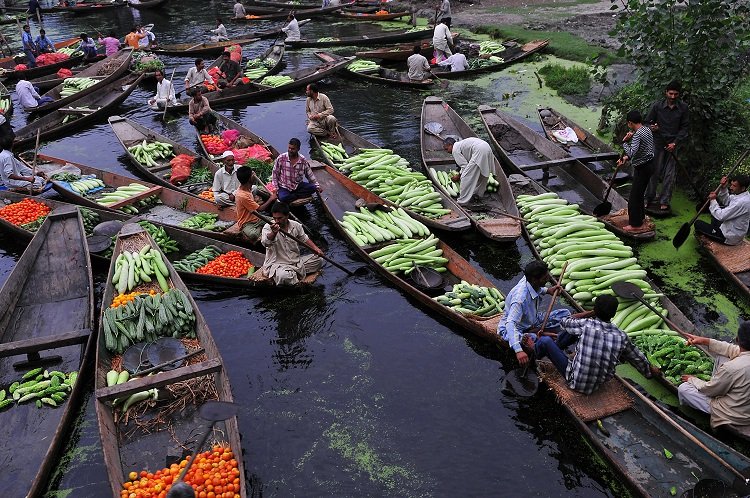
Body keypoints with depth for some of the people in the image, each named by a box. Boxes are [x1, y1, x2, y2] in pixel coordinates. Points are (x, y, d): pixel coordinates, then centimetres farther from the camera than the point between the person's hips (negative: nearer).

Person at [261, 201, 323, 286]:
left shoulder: (296, 226, 0)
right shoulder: (268, 228, -14)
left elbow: (304, 239, 16)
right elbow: (265, 243, -35)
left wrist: (316, 249, 0)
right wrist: (273, 233, -56)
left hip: (296, 261, 6)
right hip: (277, 264, -6)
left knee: (318, 260, -4)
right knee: (284, 276, -38)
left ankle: (294, 274, -7)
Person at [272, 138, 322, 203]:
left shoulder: (303, 161, -4)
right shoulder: (281, 158, -9)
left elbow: (310, 175, 6)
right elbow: (275, 173, -1)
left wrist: (317, 186, 0)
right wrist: (276, 188, -7)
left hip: (298, 186, 3)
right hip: (284, 187, -3)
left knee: (313, 187, -22)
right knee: (283, 198, -35)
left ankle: (291, 196, -17)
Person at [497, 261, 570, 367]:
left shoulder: (528, 279, -12)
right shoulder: (520, 298, -36)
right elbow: (511, 323, -45)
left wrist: (547, 291, 3)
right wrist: (518, 350, -55)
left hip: (533, 320, 9)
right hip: (515, 328, -9)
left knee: (565, 314, -4)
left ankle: (535, 331, -14)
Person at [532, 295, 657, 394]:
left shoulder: (585, 324, -25)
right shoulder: (621, 337, -13)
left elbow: (563, 323, -4)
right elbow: (638, 358, 5)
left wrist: (589, 313, -1)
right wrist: (651, 370, 25)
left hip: (574, 382, -5)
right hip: (598, 384, 5)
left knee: (546, 340, 2)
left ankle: (535, 353, 35)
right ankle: (555, 346, 37)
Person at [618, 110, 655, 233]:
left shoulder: (637, 135, -23)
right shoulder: (647, 129, 8)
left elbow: (631, 153, -31)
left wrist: (625, 141, -19)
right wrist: (626, 158, 12)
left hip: (642, 168, -10)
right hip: (649, 164, 10)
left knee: (634, 196, -2)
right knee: (639, 194, 22)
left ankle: (635, 224, 4)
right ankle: (640, 217, 36)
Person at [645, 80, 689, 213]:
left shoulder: (683, 108, 0)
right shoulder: (657, 106, -4)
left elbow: (685, 127, 3)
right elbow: (647, 122, 4)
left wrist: (675, 143, -8)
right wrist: (651, 128, -21)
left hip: (673, 145, 1)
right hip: (658, 143, -1)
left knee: (669, 174, 0)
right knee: (655, 171, 2)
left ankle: (664, 202, 6)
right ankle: (650, 198, 16)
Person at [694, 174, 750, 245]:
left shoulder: (742, 202, -32)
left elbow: (721, 216, -29)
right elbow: (726, 202, 12)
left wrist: (713, 200, -16)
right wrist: (723, 188, -5)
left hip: (729, 238, -10)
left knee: (698, 223, -5)